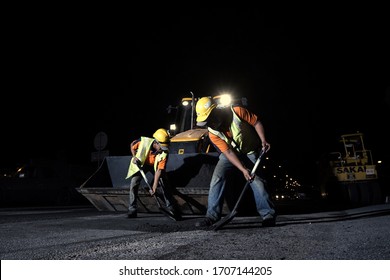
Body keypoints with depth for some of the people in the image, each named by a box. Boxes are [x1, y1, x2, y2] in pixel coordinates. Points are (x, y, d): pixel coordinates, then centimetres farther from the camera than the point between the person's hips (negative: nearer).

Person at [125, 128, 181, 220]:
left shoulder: (165, 153, -32)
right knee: (134, 184, -13)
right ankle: (132, 209, 1)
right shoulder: (144, 142, -33)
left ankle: (172, 207, 5)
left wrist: (154, 187, -37)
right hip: (141, 164, 0)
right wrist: (135, 157, -22)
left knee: (165, 184, -10)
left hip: (155, 166, 0)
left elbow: (159, 170, -33)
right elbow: (132, 145, -9)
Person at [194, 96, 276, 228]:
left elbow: (256, 123, -12)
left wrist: (263, 140, -25)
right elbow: (228, 153, -22)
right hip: (230, 153, 2)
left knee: (256, 180, -16)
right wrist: (243, 170, -30)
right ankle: (212, 215, -6)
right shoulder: (213, 133, -19)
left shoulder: (237, 112, -25)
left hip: (249, 152, -2)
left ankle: (268, 215, -4)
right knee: (217, 177, -13)